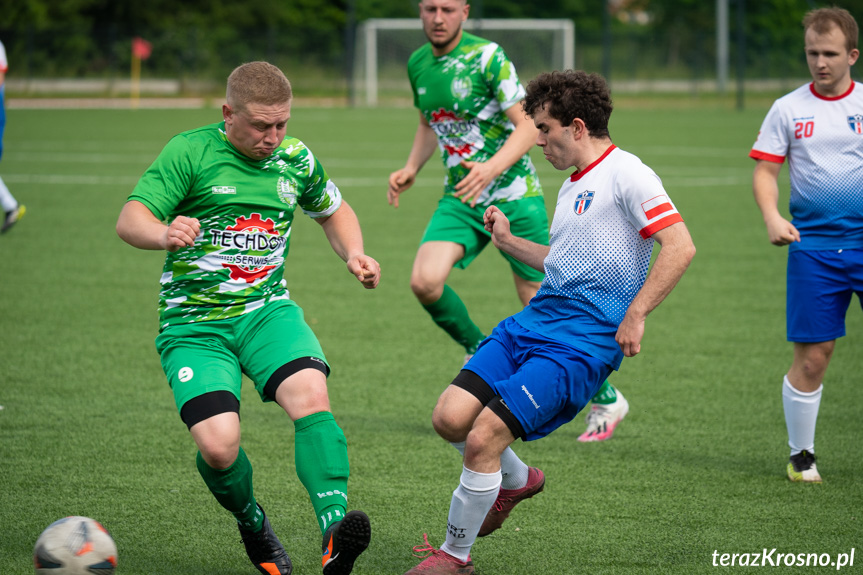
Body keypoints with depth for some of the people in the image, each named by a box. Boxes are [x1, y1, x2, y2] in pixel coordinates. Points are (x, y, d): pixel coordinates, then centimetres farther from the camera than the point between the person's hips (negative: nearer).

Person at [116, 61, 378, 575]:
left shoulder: (295, 158, 7)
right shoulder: (191, 152, -7)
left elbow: (333, 210, 27)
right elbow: (130, 220, -15)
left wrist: (354, 253, 6)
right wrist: (164, 235, -39)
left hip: (268, 311, 3)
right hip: (193, 324, -3)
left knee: (311, 395, -29)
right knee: (218, 446, -21)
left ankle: (335, 530, -38)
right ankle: (252, 523, 11)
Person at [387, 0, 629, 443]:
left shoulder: (487, 57, -14)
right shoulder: (418, 63, 6)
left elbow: (528, 126, -15)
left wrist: (493, 167, -31)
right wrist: (411, 168, 6)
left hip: (514, 195, -5)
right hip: (459, 197, 5)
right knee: (424, 281, -20)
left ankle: (606, 398, 15)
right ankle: (479, 353, 7)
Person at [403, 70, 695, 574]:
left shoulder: (626, 174, -9)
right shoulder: (572, 187, 20)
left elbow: (680, 247, -19)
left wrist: (635, 314, -21)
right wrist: (509, 242, 31)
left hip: (585, 339, -9)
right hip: (532, 323, 9)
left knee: (484, 438, -16)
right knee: (450, 417, -5)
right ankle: (517, 480, 26)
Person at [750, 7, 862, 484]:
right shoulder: (788, 109, 5)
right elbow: (765, 171, 4)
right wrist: (772, 217, -13)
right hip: (813, 247, 0)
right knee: (811, 357, -1)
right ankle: (801, 456, 14)